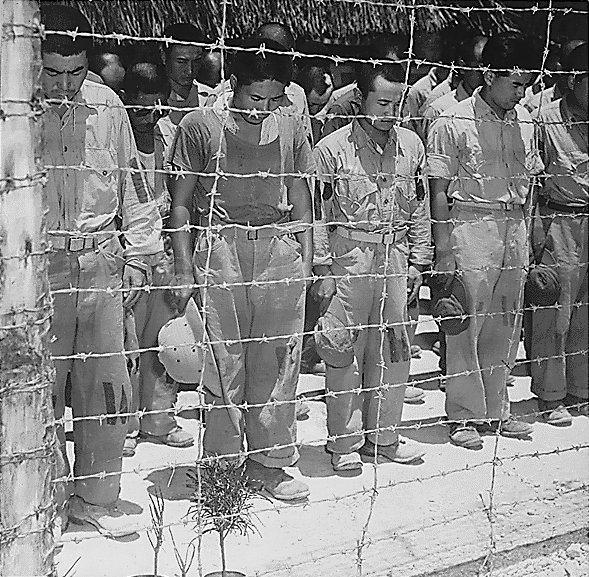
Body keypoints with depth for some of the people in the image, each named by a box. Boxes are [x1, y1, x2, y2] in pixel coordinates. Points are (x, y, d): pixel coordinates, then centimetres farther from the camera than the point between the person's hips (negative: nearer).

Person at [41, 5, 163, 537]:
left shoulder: (107, 105, 6)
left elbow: (131, 184, 13)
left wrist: (138, 255, 11)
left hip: (102, 263, 3)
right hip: (38, 266, -3)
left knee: (106, 386, 7)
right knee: (39, 387, 4)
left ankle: (96, 497, 23)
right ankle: (46, 504, 21)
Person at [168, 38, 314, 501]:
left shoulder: (290, 128, 11)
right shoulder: (201, 126, 1)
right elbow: (181, 204, 3)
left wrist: (306, 264, 9)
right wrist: (184, 271, -3)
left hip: (279, 246, 3)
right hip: (217, 248, -2)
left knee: (278, 359, 4)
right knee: (221, 360, 0)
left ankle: (269, 460, 17)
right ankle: (221, 461, 13)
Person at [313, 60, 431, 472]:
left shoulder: (411, 146, 8)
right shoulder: (332, 148, -4)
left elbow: (420, 210, 13)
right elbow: (318, 214, -4)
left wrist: (417, 262, 10)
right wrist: (324, 270, -7)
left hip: (395, 256, 4)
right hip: (349, 256, -4)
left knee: (394, 348, 8)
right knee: (346, 351, 1)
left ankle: (383, 436, 23)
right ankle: (345, 443, 14)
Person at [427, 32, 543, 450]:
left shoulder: (524, 119, 10)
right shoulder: (453, 124, -8)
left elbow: (528, 180, 18)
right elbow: (439, 191, -7)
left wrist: (525, 234, 13)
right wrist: (443, 250, -11)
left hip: (514, 226, 6)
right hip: (471, 225, -6)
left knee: (506, 326, 10)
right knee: (466, 326, -1)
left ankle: (496, 410, 24)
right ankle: (464, 416, 12)